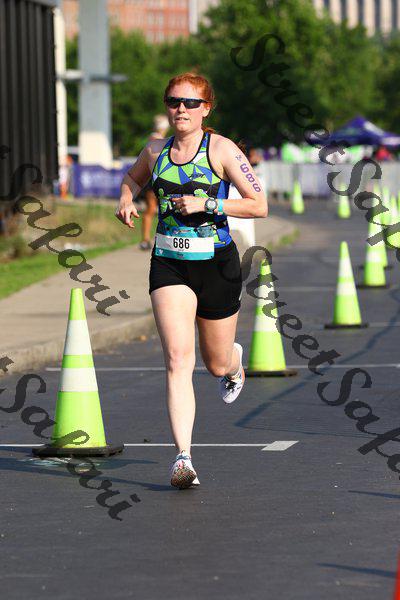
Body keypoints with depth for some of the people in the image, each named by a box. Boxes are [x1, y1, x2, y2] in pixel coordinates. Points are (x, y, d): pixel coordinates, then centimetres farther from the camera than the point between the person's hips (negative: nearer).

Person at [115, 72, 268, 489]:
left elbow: (259, 206, -10)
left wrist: (206, 204, -19)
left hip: (216, 264, -2)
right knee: (178, 360, -16)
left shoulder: (221, 149, -7)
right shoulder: (155, 152, 6)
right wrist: (126, 201, 7)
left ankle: (235, 361, 55)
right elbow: (132, 178, 29)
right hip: (169, 265, 2)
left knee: (217, 363, 14)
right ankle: (183, 458, -21)